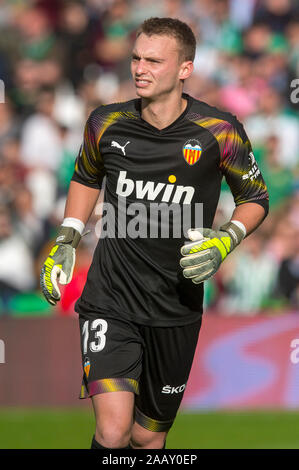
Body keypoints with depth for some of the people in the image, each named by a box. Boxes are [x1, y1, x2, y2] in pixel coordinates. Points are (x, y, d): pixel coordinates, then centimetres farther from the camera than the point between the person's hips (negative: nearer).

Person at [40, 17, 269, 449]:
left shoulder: (219, 132, -9)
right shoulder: (107, 123, -2)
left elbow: (255, 199, 6)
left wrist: (226, 241, -12)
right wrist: (66, 243, 11)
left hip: (176, 311, 0)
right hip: (110, 301, 0)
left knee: (147, 437, 11)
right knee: (113, 433, -19)